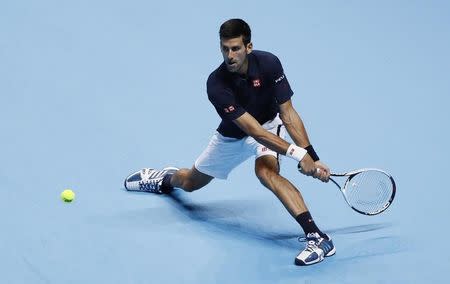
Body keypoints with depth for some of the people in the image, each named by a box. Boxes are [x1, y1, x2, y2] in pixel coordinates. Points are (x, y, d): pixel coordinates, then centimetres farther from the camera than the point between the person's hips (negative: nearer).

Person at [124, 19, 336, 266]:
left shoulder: (268, 64, -30)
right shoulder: (216, 84, -35)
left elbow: (288, 113, -24)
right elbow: (254, 130, -38)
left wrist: (312, 157, -33)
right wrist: (297, 153, -45)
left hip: (270, 125, -1)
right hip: (232, 136, 1)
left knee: (266, 171, -34)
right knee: (191, 182, 21)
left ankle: (318, 237, -40)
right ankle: (166, 178, 60)